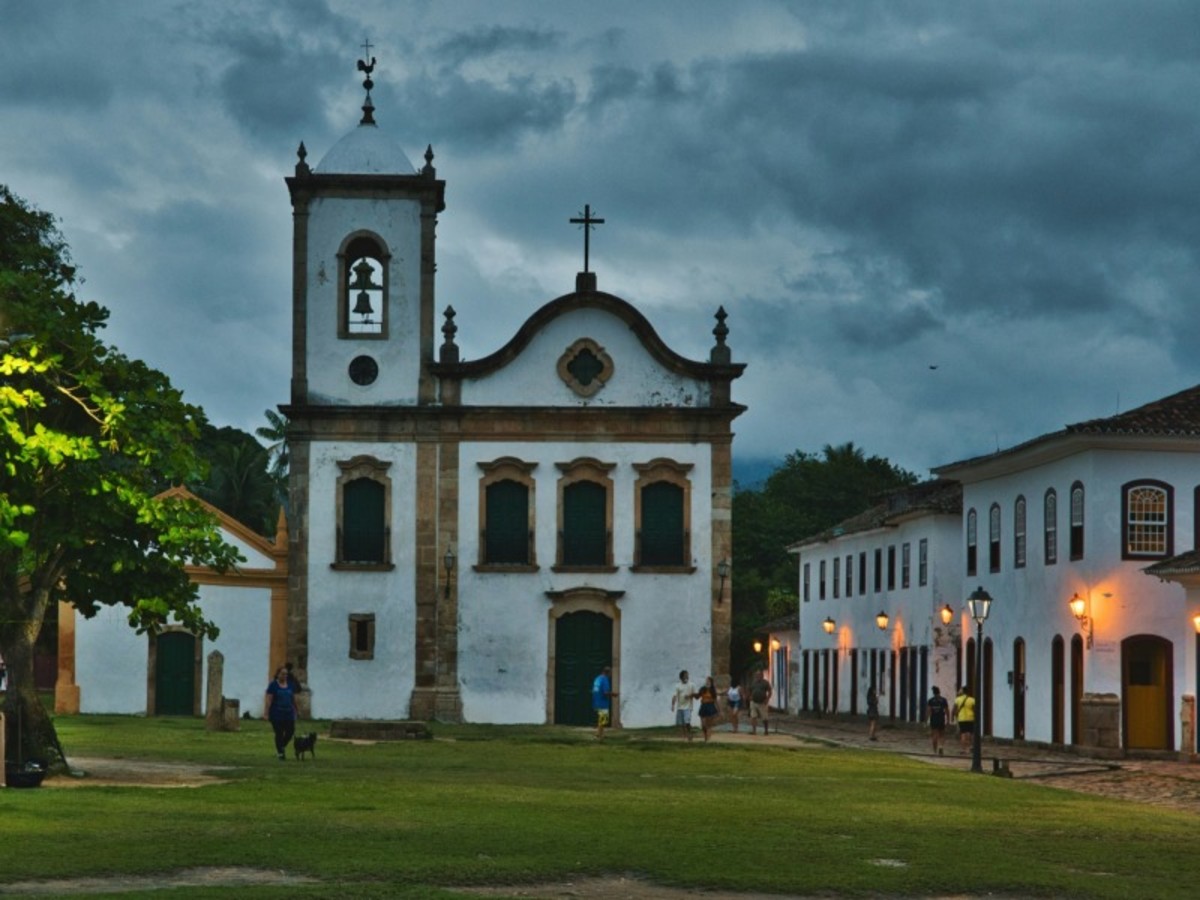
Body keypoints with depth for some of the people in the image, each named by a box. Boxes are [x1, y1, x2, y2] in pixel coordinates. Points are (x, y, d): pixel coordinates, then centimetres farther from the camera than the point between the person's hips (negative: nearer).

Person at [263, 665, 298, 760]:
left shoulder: (290, 685, 10)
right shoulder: (273, 685, -5)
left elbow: (294, 699, 16)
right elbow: (268, 700, -11)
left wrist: (295, 711, 16)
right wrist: (266, 712, -18)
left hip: (288, 713, 4)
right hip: (277, 715, -4)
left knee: (290, 731, -2)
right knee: (279, 733, 0)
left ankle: (281, 747, 22)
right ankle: (280, 752, 10)